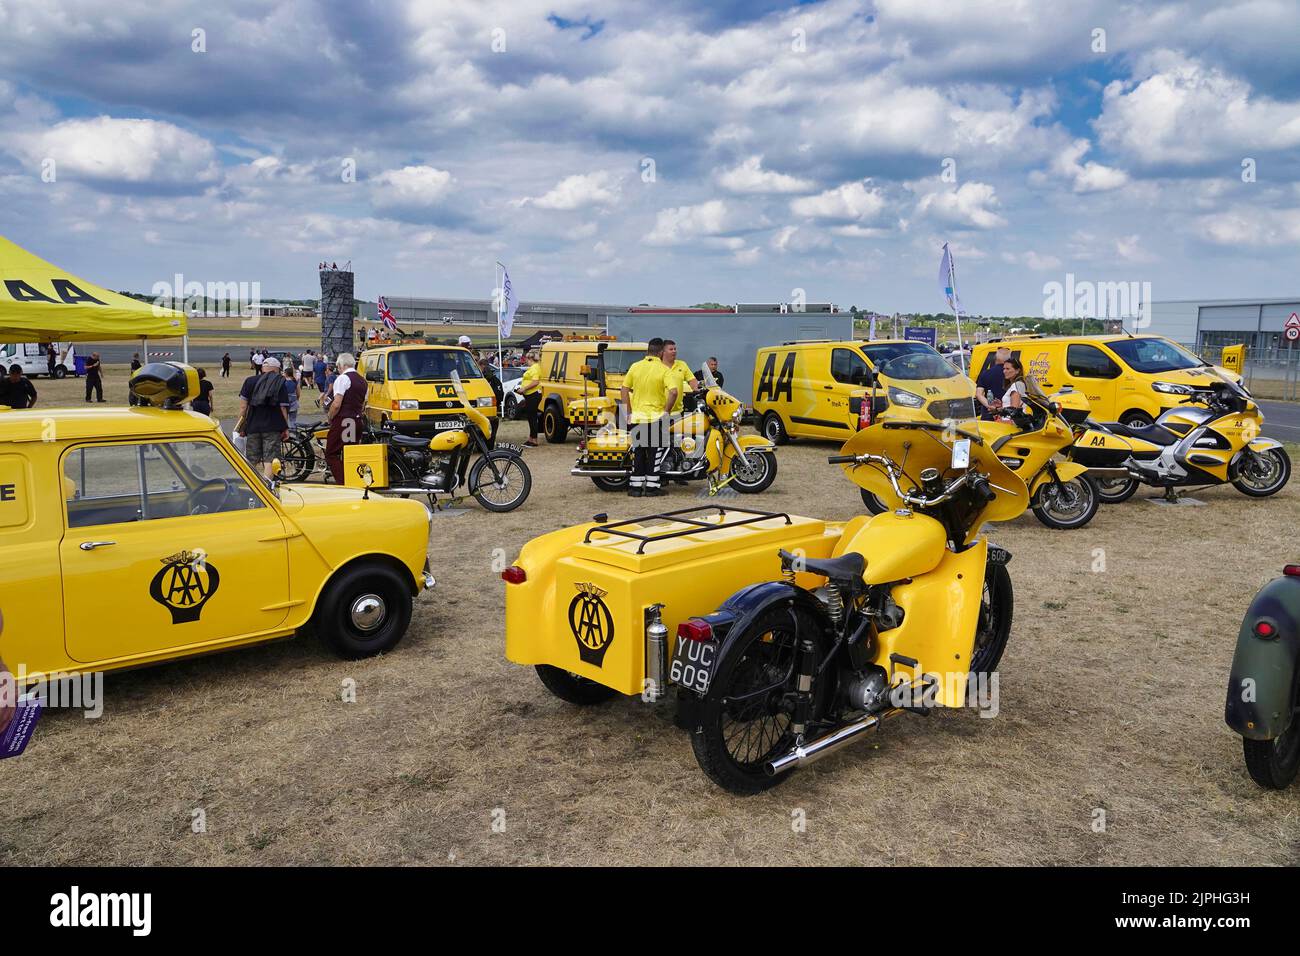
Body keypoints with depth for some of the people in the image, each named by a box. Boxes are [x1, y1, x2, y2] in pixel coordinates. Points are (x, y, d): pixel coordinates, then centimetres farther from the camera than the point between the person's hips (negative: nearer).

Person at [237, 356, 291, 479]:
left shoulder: (250, 381, 5)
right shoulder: (281, 383, 0)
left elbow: (243, 406, 1)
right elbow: (283, 408, -3)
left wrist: (241, 425, 8)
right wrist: (286, 428, 4)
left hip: (253, 426, 2)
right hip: (273, 427, -2)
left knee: (251, 461, 12)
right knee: (269, 461, -1)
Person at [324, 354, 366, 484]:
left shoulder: (343, 378, -9)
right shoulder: (362, 381, 17)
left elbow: (336, 404, -17)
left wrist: (329, 417, -3)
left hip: (342, 421, -8)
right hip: (357, 422, 8)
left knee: (332, 455, -4)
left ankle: (343, 483, -15)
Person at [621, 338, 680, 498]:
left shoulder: (635, 367, 3)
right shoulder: (665, 370, -8)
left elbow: (624, 389, 4)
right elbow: (673, 391, -21)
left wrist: (629, 412, 7)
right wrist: (666, 411, -10)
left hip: (636, 417, 3)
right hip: (656, 417, -3)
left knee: (637, 452, 11)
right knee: (655, 453, 6)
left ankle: (635, 487, 13)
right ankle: (651, 487, 7)